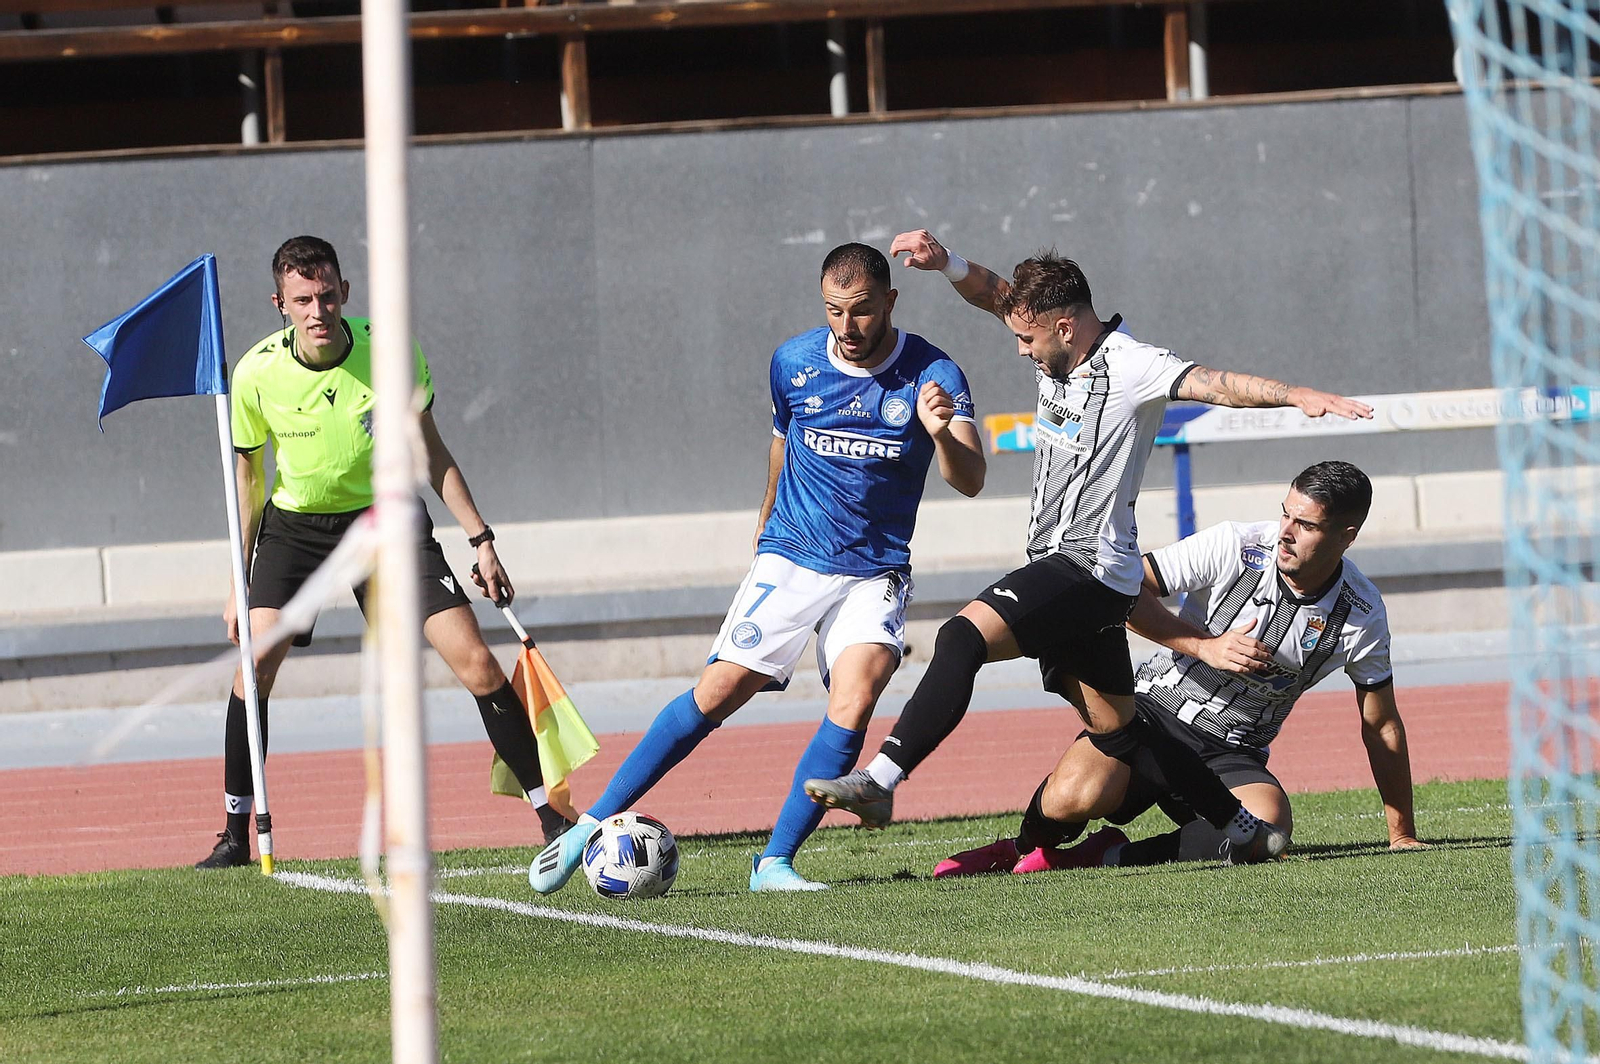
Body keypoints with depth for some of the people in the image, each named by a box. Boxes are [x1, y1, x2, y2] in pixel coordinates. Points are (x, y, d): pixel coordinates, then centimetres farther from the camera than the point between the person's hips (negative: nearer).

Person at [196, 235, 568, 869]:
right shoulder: (258, 374, -14)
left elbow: (431, 452, 0)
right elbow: (249, 473, 2)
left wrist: (480, 540, -3)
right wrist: (240, 583, 2)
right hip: (295, 525, 0)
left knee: (474, 660, -13)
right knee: (256, 655, -20)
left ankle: (551, 815, -2)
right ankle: (236, 834, -7)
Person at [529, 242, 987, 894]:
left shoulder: (932, 375, -10)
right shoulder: (793, 363, -2)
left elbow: (970, 482, -19)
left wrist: (942, 433, -40)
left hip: (875, 573, -1)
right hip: (790, 560, 1)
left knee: (854, 700, -23)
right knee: (719, 692, -11)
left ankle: (775, 863, -14)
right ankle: (591, 825, -4)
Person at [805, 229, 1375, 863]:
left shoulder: (1129, 366, -14)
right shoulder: (1057, 351, 10)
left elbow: (1212, 383, -25)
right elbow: (997, 297, 16)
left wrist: (1298, 396, -40)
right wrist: (945, 263, -4)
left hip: (1090, 566, -10)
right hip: (1059, 567, 10)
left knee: (963, 638, -25)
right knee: (1115, 728, 15)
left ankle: (880, 780, -31)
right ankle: (1248, 833, 22)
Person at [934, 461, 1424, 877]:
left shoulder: (1362, 615, -5)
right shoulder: (1236, 547, -11)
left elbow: (1382, 726, 8)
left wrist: (1403, 836, 11)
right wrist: (1205, 646, -19)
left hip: (1232, 758, 2)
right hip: (1156, 711, -2)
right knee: (1072, 797, -32)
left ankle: (1110, 856, -21)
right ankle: (1028, 845, 5)